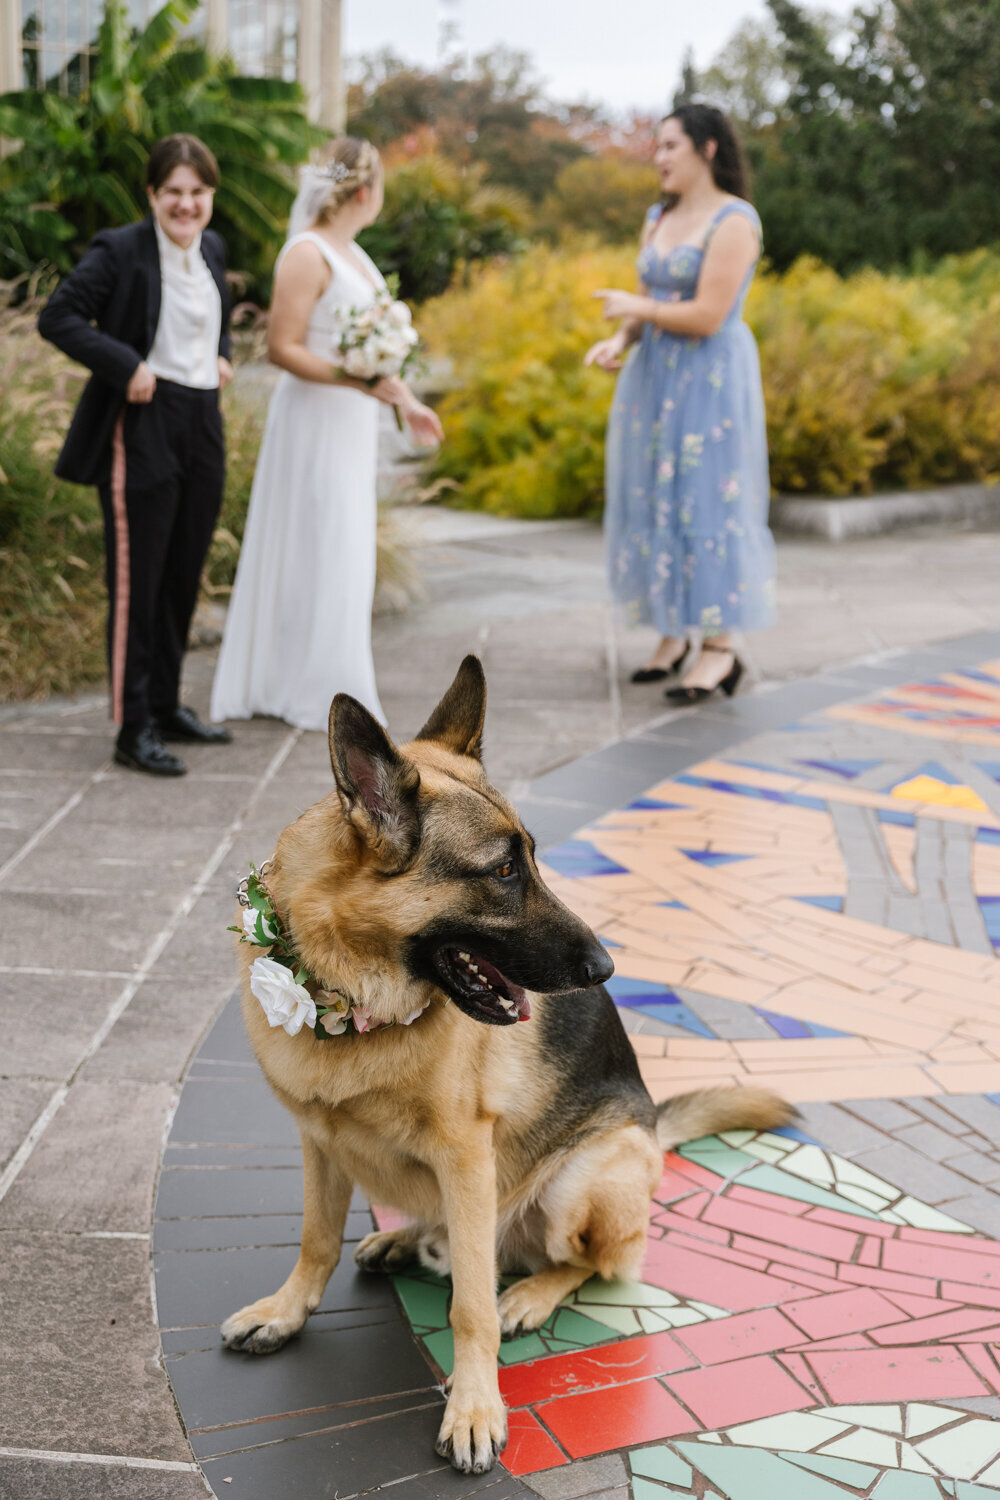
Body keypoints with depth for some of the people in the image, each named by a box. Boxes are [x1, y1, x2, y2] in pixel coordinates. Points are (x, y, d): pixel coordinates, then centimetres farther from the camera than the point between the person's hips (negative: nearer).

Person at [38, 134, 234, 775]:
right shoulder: (121, 250, -11)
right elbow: (57, 317, -15)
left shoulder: (213, 249, 10)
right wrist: (124, 365, -20)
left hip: (204, 428, 7)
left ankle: (166, 705, 29)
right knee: (137, 580, -3)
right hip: (141, 433, -7)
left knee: (184, 576, 15)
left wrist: (222, 356, 9)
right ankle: (134, 729, 3)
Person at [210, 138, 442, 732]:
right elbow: (282, 348, -19)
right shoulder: (306, 254, -16)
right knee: (318, 551, -4)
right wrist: (358, 380, -28)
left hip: (353, 421, 10)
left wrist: (407, 400, 20)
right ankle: (317, 690, 6)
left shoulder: (350, 250, 12)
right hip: (316, 418, -10)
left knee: (346, 550, 13)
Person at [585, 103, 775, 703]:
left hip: (711, 382, -8)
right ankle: (674, 634, 19)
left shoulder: (734, 222, -12)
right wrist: (619, 341, -6)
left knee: (706, 503, -6)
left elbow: (707, 316, -19)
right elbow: (648, 304, 14)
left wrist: (634, 308, -8)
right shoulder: (659, 219, 13)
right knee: (656, 501, 9)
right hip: (655, 380, 8)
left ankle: (721, 647, 1)